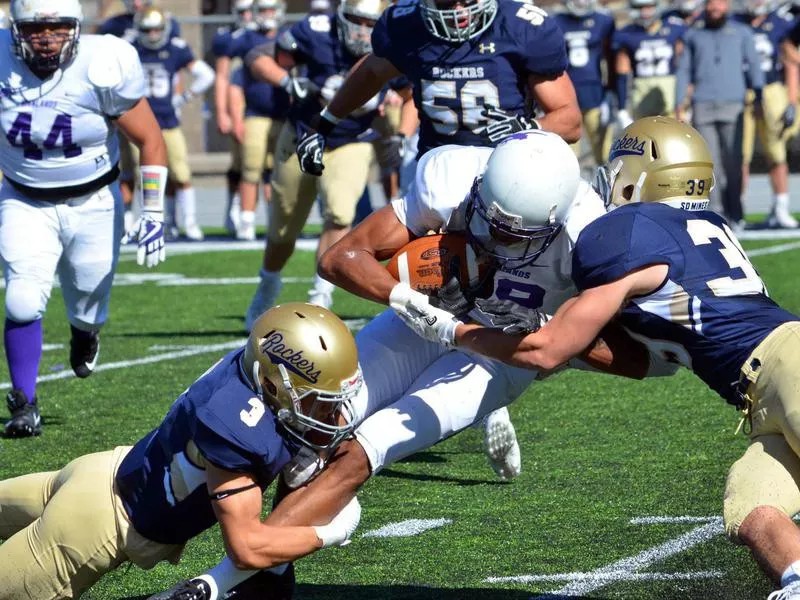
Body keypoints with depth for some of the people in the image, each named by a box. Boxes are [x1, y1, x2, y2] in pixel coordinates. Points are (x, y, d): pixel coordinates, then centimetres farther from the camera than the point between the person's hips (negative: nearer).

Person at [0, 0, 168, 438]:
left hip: (93, 204, -1)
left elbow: (150, 141, -11)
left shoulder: (102, 69, -22)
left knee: (87, 311, 8)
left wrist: (153, 214, -12)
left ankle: (85, 333, 47)